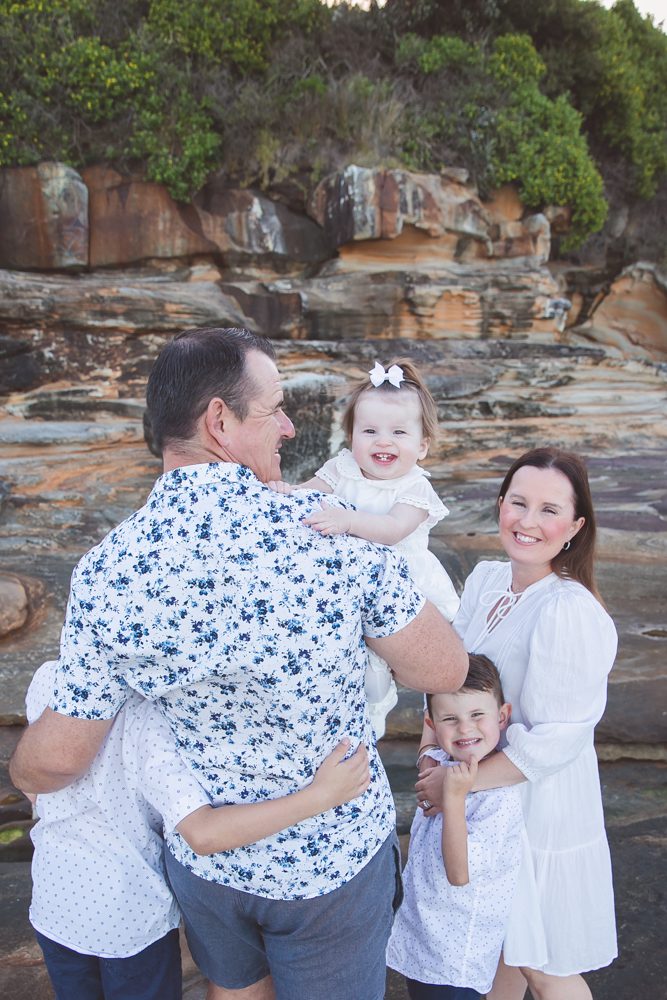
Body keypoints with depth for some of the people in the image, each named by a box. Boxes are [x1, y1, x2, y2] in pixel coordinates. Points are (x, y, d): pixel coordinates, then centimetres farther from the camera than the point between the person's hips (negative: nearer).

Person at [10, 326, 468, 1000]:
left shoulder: (107, 572, -19)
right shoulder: (328, 530, -25)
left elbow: (59, 755, -10)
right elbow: (444, 672, -16)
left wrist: (24, 774, 13)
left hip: (202, 858, 2)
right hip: (336, 854, -1)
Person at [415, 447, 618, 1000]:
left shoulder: (571, 612, -27)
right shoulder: (486, 579, -3)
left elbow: (555, 741, -25)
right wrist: (433, 758, -3)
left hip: (538, 806, -6)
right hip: (479, 804, 6)